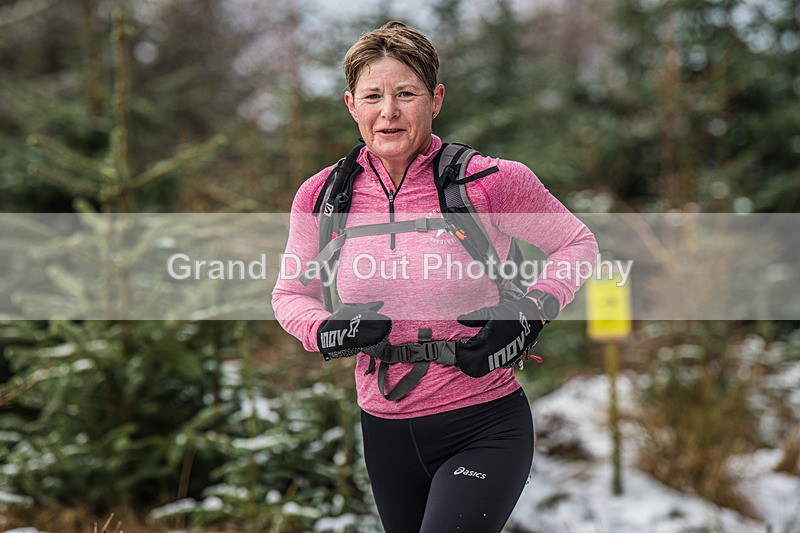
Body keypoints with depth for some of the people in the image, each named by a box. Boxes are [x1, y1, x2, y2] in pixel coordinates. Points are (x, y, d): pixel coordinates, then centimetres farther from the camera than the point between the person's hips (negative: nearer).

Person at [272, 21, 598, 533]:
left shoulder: (490, 182, -11)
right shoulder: (321, 197, -3)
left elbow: (577, 244, 4)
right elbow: (290, 294, 11)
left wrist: (530, 313, -12)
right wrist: (326, 331, -10)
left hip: (485, 431, -4)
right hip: (386, 432, 4)